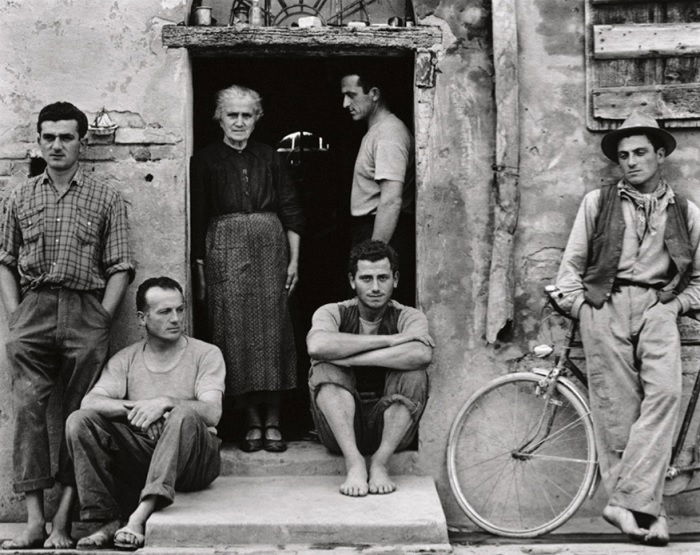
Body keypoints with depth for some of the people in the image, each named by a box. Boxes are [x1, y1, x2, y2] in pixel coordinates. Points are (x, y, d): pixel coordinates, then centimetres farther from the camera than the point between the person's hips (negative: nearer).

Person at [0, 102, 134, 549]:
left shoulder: (106, 198, 7)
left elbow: (120, 267, 3)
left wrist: (101, 321, -6)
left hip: (86, 311, -2)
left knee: (80, 413, -4)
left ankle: (63, 519, -1)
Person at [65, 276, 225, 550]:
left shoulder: (206, 354, 2)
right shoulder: (126, 359, 9)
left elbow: (212, 412, -12)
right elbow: (89, 402, -6)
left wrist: (165, 402, -25)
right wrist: (134, 407, -22)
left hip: (193, 460, -3)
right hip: (139, 454, 3)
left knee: (184, 414, -34)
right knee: (79, 420, -17)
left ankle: (139, 517, -40)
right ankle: (108, 519, -21)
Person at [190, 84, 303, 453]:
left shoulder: (269, 158, 12)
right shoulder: (206, 161, 6)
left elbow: (291, 212, 11)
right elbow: (197, 220, 4)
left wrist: (294, 259, 3)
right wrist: (199, 268, -2)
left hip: (270, 246, 2)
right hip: (224, 249, -1)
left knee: (272, 330, -1)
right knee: (235, 333, -3)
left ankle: (273, 422, 6)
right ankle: (253, 422, 5)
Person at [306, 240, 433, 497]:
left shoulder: (408, 317, -2)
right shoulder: (333, 313, -2)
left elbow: (422, 353, -29)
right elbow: (317, 345, -29)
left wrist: (347, 358, -29)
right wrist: (389, 340, -26)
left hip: (388, 427, 0)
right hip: (340, 428, 0)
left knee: (414, 374, -24)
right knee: (325, 369, -24)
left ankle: (380, 463, -22)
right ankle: (354, 463, -29)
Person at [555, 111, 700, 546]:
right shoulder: (597, 202, 13)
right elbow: (572, 263, 14)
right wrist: (579, 306, 3)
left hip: (658, 308, 0)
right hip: (606, 305, 0)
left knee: (665, 391, -22)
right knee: (616, 408, -7)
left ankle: (628, 501, -24)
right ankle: (648, 510, -2)